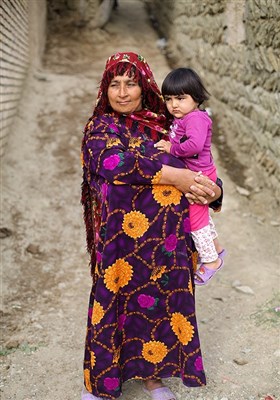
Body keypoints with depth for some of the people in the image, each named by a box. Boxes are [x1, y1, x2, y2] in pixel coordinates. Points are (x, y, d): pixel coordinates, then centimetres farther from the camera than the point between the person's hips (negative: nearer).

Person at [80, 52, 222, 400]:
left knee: (163, 303, 12)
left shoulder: (162, 127, 13)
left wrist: (211, 189, -9)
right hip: (124, 239, -4)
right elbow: (113, 159, -22)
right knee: (115, 303, 4)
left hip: (168, 241, 5)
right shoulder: (101, 126, 0)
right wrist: (173, 176, -24)